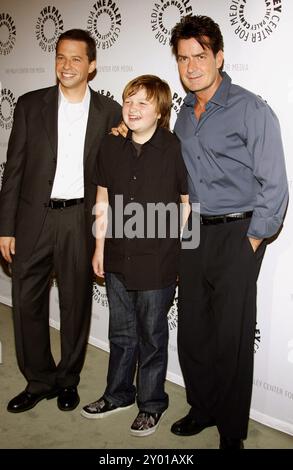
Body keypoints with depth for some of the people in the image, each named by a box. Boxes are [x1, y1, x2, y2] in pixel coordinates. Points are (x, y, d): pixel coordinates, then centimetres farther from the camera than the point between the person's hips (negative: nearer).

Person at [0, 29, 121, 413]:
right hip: (34, 218, 1)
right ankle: (40, 381, 26)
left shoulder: (109, 112, 2)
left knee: (76, 303, 10)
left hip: (81, 219, 0)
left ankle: (68, 379, 31)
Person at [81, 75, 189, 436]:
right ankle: (118, 394, 40)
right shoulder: (111, 146, 2)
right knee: (121, 332, 20)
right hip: (118, 259, 5)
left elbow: (188, 203, -5)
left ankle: (151, 403, 32)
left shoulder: (175, 149, -11)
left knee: (152, 336, 12)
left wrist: (174, 247, -4)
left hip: (157, 263, -4)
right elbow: (103, 201, 8)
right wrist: (99, 248, 10)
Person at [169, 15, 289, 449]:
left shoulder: (251, 110, -10)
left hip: (237, 234, -6)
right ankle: (203, 408, 32)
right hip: (195, 233, 6)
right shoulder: (185, 113, 11)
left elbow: (274, 185, -11)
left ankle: (232, 430, 21)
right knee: (192, 328, 12)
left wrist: (253, 240, -12)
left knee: (232, 337, 2)